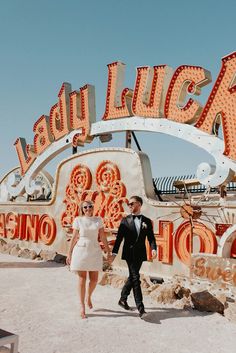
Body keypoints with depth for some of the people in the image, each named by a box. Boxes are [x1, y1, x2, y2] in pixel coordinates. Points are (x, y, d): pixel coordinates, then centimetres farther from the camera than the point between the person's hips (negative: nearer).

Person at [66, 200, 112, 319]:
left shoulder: (98, 220, 5)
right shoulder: (78, 220, 0)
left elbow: (103, 237, 5)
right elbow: (74, 238, 3)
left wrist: (108, 252, 3)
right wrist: (69, 253, 3)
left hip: (95, 252, 2)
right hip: (81, 250, -2)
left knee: (94, 279, 4)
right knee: (82, 279, 1)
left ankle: (89, 297, 35)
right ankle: (82, 307, 14)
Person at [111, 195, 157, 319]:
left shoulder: (147, 221, 7)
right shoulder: (125, 220, 2)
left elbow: (151, 238, 1)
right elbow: (119, 238, 1)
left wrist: (153, 249, -17)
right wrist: (114, 252, -5)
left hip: (140, 254, 3)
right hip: (129, 253, -3)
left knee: (132, 277, 13)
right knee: (135, 278, -9)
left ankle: (123, 299, 33)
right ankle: (140, 308, -8)